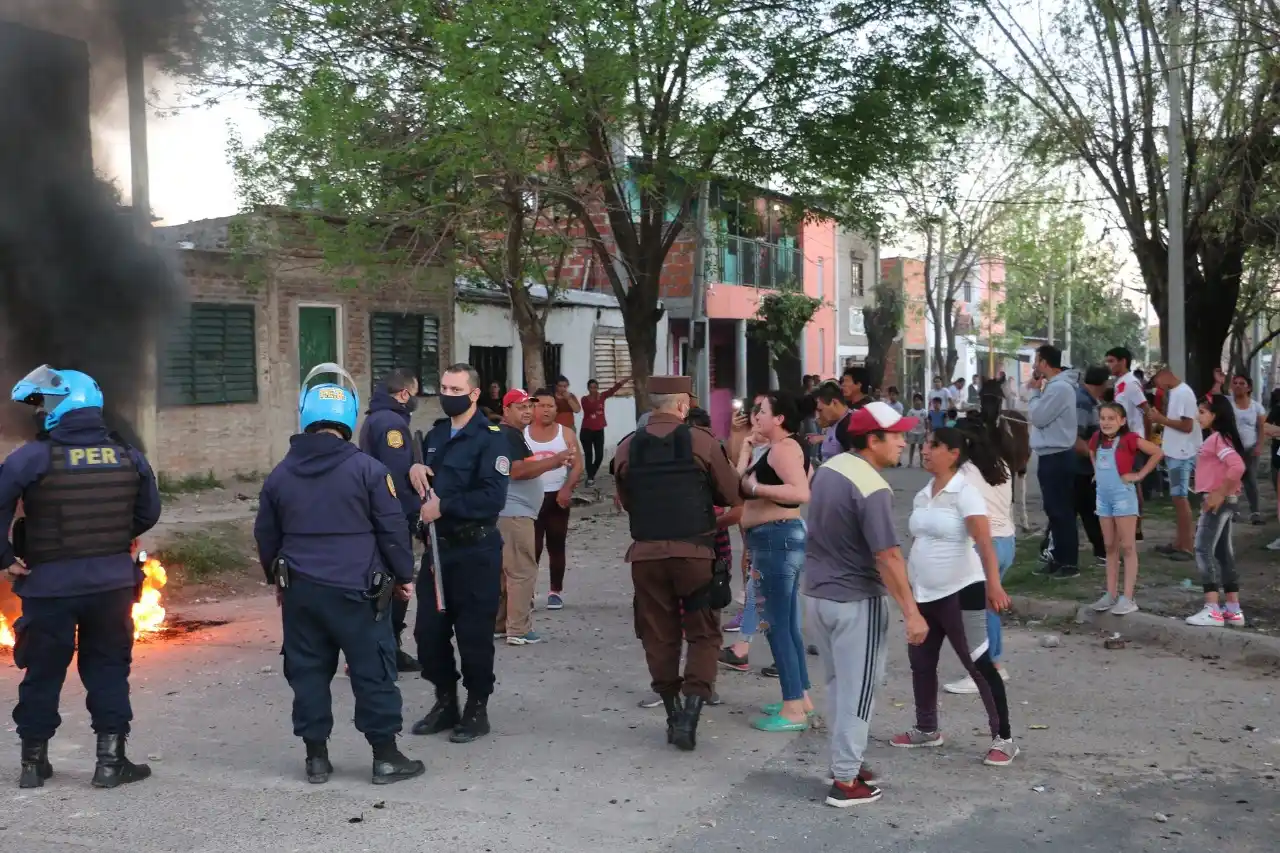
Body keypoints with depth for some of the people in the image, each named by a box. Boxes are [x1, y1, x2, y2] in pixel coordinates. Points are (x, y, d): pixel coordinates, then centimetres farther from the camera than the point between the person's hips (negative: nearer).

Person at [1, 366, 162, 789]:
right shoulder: (128, 457, 1)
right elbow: (148, 514, 9)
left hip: (49, 584, -2)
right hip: (113, 581, 2)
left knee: (42, 673, 13)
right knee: (108, 668, 12)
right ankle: (111, 762, 13)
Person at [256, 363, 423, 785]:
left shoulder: (280, 474, 6)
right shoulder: (367, 469, -8)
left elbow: (266, 536, 15)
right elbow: (393, 528, -6)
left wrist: (278, 579, 28)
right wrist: (403, 575, 6)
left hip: (300, 589, 4)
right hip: (355, 589, -4)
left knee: (308, 671, 12)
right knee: (372, 670, 3)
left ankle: (316, 756, 17)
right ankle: (385, 755, 8)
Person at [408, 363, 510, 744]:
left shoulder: (490, 438, -10)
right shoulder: (435, 434, 13)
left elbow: (493, 497, -20)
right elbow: (422, 482, 22)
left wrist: (443, 507, -19)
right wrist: (415, 470, 0)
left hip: (476, 550, -7)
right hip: (437, 546, 7)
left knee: (474, 634, 2)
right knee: (429, 630, 10)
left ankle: (477, 709, 17)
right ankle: (445, 702, 27)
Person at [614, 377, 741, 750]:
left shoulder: (627, 448, 2)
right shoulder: (702, 441, -5)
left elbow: (626, 502, 11)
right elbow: (733, 498, 1)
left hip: (646, 553, 3)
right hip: (694, 551, -2)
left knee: (659, 636, 13)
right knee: (704, 634, 8)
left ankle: (673, 715, 20)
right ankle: (689, 713, -3)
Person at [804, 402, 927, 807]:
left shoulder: (828, 468, 3)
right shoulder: (872, 489, -23)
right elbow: (888, 557, -25)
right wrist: (912, 612, -21)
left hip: (817, 593, 8)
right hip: (855, 602, -8)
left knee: (837, 684, 20)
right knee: (856, 691, 3)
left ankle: (845, 760, 32)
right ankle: (845, 781, 10)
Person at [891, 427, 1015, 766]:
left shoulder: (965, 493, -14)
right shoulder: (922, 495, 9)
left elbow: (984, 542, -26)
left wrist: (993, 584, -38)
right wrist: (908, 586, 21)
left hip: (960, 592, -8)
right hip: (923, 594, 8)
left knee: (979, 664, -2)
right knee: (921, 663, 14)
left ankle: (1004, 739, 7)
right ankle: (927, 730, 30)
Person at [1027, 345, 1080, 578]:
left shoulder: (1059, 387, -19)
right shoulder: (1054, 385, 13)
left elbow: (1038, 417, -18)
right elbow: (1042, 417, 16)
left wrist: (1033, 392, -5)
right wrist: (1036, 392, 6)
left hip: (1057, 457, -10)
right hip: (1052, 455, 10)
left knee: (1061, 511, -6)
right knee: (1055, 509, 15)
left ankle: (1069, 562, -1)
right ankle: (1060, 557, 22)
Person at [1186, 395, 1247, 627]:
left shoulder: (1217, 438, -16)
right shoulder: (1218, 438, 15)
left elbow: (1237, 466, -29)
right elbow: (1231, 467, 21)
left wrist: (1219, 494, -25)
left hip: (1219, 501, -11)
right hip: (1222, 501, 11)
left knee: (1203, 550, -11)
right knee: (1223, 553, 12)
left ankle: (1212, 609, -13)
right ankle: (1233, 609, 16)